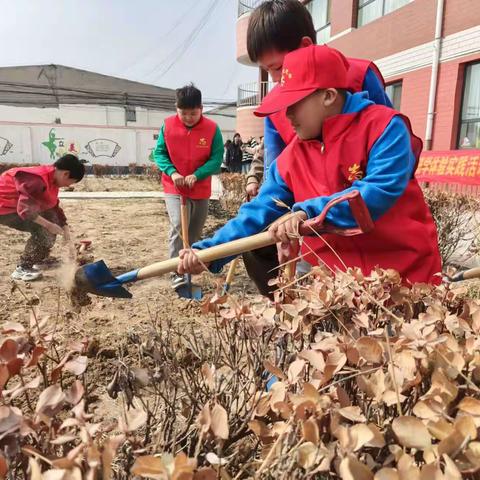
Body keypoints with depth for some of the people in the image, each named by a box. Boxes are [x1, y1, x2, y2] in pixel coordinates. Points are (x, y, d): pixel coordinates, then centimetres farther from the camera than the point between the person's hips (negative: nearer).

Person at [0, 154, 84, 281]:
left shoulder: (52, 178, 2)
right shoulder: (38, 180, -29)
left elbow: (55, 208, 7)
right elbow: (25, 209, -35)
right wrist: (48, 225, -30)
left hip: (17, 205, 10)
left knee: (51, 217, 12)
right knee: (42, 230, -20)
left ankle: (40, 259, 22)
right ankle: (22, 269, -10)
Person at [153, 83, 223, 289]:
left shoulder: (212, 128, -10)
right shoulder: (167, 126, -7)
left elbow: (217, 159, -10)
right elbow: (159, 153, -1)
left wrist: (196, 175, -24)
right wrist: (172, 172, -19)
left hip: (201, 190, 2)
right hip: (174, 189, -1)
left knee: (194, 232, 13)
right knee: (178, 226, -20)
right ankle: (177, 272, -15)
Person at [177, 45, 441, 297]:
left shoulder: (384, 127, -13)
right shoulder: (291, 157, 0)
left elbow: (380, 191, -26)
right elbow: (259, 211, -4)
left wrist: (309, 212, -33)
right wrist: (209, 251, -16)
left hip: (406, 273, -3)